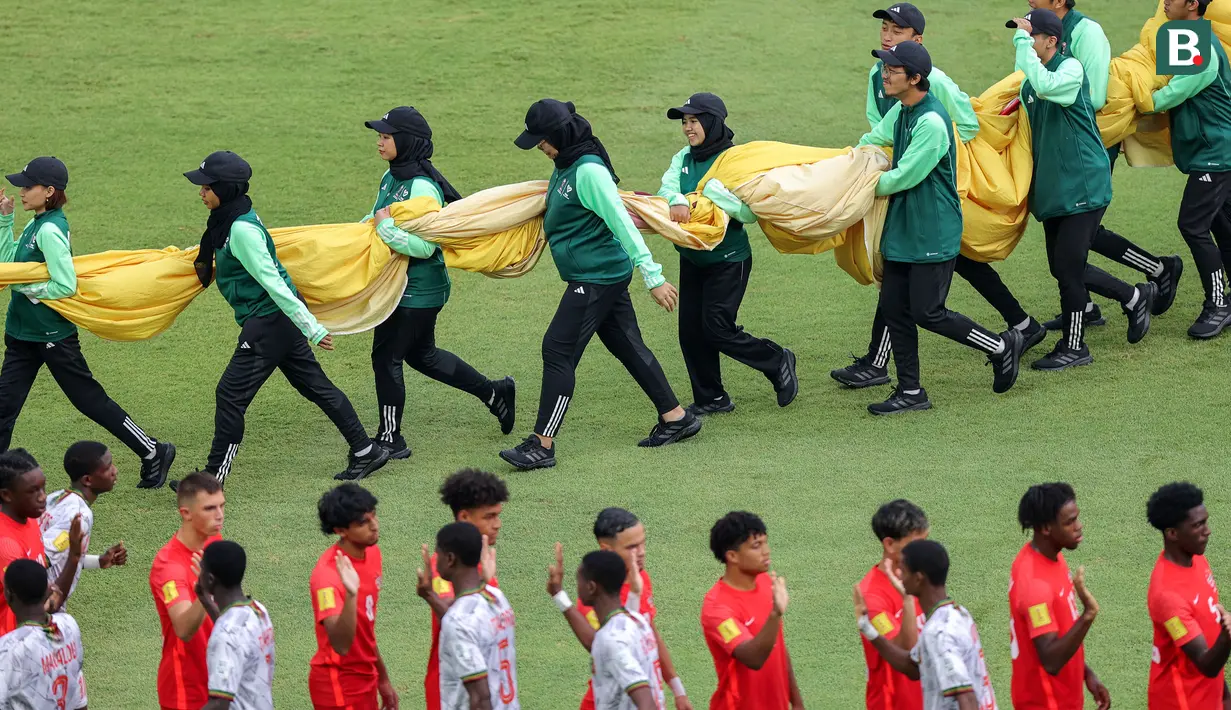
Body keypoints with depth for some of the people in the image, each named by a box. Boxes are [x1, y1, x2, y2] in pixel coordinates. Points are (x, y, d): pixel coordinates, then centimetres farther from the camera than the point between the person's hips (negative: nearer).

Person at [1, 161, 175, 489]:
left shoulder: (50, 231, -21)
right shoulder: (35, 225, 6)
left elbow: (65, 286, -25)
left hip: (52, 335, -9)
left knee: (90, 400, 2)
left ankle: (154, 453, 15)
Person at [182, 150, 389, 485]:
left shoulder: (241, 230, -22)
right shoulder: (226, 222, 7)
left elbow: (272, 282, -24)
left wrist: (311, 329, -26)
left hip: (269, 322, -10)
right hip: (280, 320, 10)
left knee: (231, 394, -4)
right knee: (317, 386, 15)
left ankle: (213, 479, 2)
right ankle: (366, 452, 21)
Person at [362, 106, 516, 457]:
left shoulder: (421, 188, -24)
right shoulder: (391, 178, 5)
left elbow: (424, 246, -29)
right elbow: (376, 218, 22)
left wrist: (385, 227, -26)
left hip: (417, 291, -10)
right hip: (403, 284, 10)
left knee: (386, 357, -2)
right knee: (421, 353, 22)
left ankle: (390, 440, 11)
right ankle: (494, 393, 35)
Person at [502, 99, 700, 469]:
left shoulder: (589, 171, -22)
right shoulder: (565, 167, 8)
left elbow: (622, 223, -24)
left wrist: (653, 276, -24)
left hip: (597, 278, -10)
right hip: (605, 274, 10)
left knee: (558, 350, -9)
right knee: (627, 345, 16)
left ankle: (542, 445, -7)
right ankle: (676, 418, 25)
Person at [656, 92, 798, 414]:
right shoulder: (684, 158, 3)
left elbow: (750, 212, -23)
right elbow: (666, 188, -14)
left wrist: (712, 191, -31)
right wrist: (677, 201, -35)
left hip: (728, 260, -6)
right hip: (692, 259, 6)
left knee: (717, 329, -9)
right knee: (690, 330, 5)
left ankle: (778, 362, 12)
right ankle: (711, 399, 18)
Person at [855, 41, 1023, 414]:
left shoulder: (932, 122, -24)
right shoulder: (901, 111, 5)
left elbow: (904, 177, -22)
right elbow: (871, 142, 20)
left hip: (934, 233, -9)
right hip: (902, 229, 9)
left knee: (927, 312, -5)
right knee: (894, 308, 7)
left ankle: (1002, 347, 14)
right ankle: (911, 393, 15)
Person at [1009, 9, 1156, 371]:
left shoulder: (1071, 69, -15)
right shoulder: (1028, 85, 9)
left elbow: (1045, 85, -37)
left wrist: (1023, 41, -30)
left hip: (1083, 186, -9)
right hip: (1053, 188, 9)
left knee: (1068, 266, -7)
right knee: (1063, 267, 12)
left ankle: (1074, 347, 7)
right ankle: (1135, 297, 31)